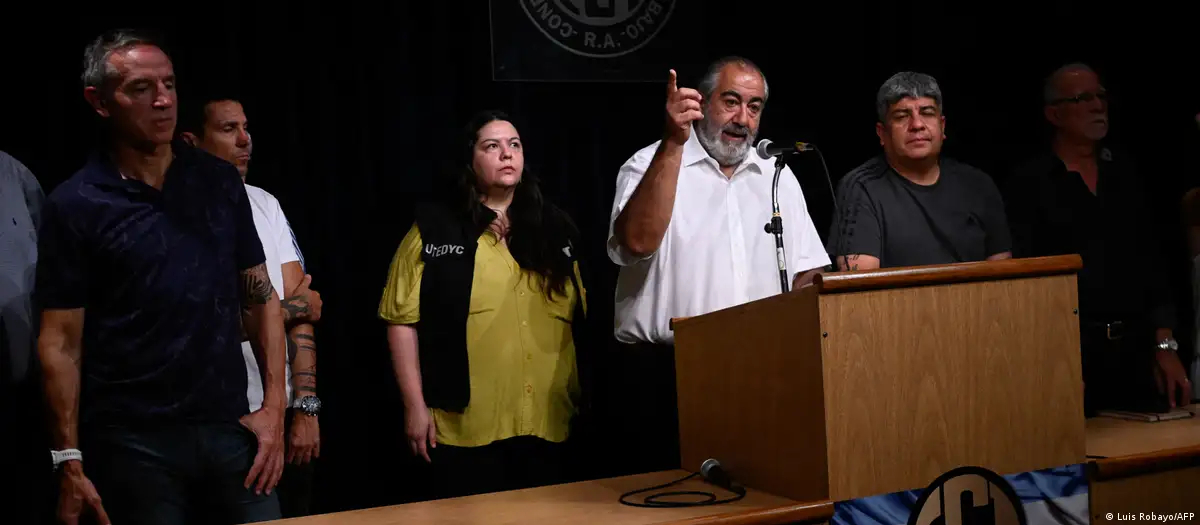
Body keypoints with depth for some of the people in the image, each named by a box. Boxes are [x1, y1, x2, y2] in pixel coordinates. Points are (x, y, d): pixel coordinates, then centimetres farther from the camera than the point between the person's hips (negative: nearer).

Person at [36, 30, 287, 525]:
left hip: (229, 427, 3)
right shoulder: (75, 205, -3)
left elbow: (259, 296, 9)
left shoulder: (219, 181, 5)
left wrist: (273, 405, 2)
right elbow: (61, 340, -4)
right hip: (132, 442, -3)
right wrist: (69, 459, -8)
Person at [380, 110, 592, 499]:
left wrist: (584, 394, 12)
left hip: (547, 422, 4)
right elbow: (402, 319, -4)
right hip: (467, 426, -4)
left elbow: (580, 315, 16)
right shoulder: (435, 229, -1)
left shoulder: (555, 227, 12)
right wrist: (415, 406, -7)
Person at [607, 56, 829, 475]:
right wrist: (673, 143, -23)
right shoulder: (651, 165, 0)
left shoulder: (777, 176, 15)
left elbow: (808, 271, 15)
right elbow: (637, 242, -20)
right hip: (664, 373, -4)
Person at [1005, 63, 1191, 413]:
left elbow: (1153, 264, 12)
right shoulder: (1029, 183, -4)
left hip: (1136, 346, 4)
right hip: (1070, 347, -4)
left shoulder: (1124, 173, 11)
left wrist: (1165, 345, 5)